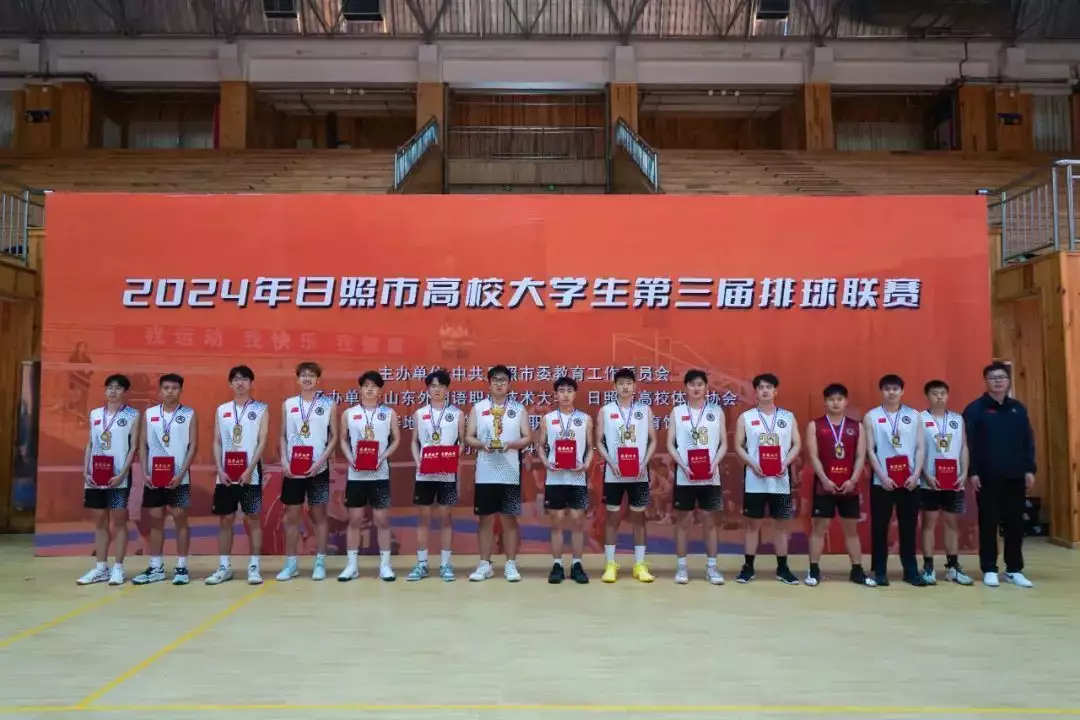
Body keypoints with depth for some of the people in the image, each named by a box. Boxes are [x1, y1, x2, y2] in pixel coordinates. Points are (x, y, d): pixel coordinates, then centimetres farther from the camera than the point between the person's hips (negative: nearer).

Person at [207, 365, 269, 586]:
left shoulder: (261, 409, 1)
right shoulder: (221, 410, 11)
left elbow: (262, 442, -6)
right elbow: (217, 443, 8)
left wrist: (249, 470, -15)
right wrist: (220, 470, -4)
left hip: (251, 473, -3)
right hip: (225, 474, 3)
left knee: (253, 519, 0)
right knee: (225, 519, 7)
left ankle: (254, 567, 6)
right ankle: (224, 567, 14)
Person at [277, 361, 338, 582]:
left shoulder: (328, 404, 0)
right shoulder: (288, 404, 7)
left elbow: (334, 437, 0)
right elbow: (283, 436, 10)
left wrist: (321, 461, -11)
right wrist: (284, 461, -4)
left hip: (318, 468, -2)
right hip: (292, 468, 2)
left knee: (318, 514, 5)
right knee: (291, 515, 6)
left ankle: (320, 562, 12)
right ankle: (290, 563, 15)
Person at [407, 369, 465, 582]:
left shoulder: (457, 413, 3)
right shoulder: (419, 413, 7)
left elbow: (462, 442, 4)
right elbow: (414, 442, 9)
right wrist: (417, 462, -7)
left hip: (448, 473, -1)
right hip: (424, 473, 1)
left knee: (446, 516, 4)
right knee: (424, 516, 6)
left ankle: (445, 564, 10)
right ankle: (421, 564, 13)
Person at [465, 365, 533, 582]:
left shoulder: (519, 409, 5)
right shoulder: (478, 408, 6)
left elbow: (528, 438, 2)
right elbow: (469, 437, 5)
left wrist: (510, 444, -16)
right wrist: (482, 444, -15)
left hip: (510, 473, 0)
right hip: (485, 473, 1)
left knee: (510, 518, 4)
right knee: (486, 518, 5)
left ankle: (511, 565, 13)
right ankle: (484, 564, 15)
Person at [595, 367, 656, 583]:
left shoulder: (645, 410, 5)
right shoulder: (605, 411, 2)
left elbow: (653, 440, 5)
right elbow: (599, 442, 1)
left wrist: (644, 463, -9)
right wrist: (611, 463, -12)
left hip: (639, 473, 1)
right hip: (613, 473, -1)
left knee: (638, 516, 6)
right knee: (612, 516, 4)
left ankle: (640, 565, 13)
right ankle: (610, 564, 10)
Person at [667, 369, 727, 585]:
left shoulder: (716, 411, 5)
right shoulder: (677, 412, 3)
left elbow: (724, 443, 4)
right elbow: (670, 445, 1)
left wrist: (714, 464, -12)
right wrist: (684, 466, -13)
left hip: (710, 476, 1)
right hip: (684, 476, -1)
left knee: (710, 520, 5)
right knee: (683, 520, 5)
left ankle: (711, 566, 14)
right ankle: (681, 566, 14)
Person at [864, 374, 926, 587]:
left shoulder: (914, 416, 7)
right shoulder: (871, 417, 2)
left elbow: (920, 448, 4)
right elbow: (870, 450, -2)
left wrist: (916, 474, -8)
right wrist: (883, 476, -10)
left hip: (910, 480, 1)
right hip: (882, 481, -1)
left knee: (908, 526, 7)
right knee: (880, 527, 3)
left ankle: (911, 571, 16)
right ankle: (880, 571, 11)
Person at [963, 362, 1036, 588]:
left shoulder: (1018, 408, 9)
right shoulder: (975, 409, -3)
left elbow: (1028, 441, 10)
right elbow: (969, 443, -6)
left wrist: (1029, 469, 3)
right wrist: (972, 472, -11)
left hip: (1015, 476, 4)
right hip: (987, 476, -3)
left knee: (1015, 523, 7)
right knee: (988, 523, 3)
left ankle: (1014, 570, 17)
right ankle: (989, 570, 11)